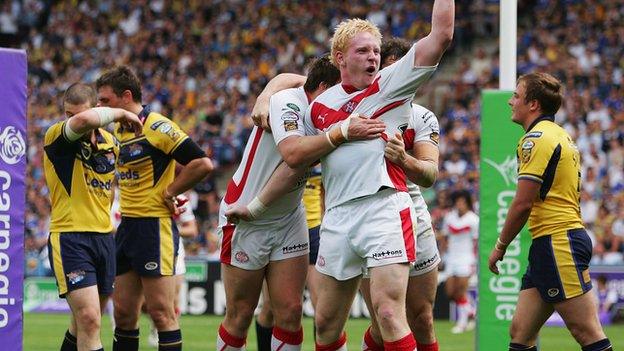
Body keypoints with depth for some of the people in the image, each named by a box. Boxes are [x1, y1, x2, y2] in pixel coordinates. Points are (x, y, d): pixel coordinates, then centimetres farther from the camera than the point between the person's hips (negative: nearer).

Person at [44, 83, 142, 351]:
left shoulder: (109, 141, 9)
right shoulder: (57, 138, -11)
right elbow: (84, 120, -33)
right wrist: (121, 113, -18)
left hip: (104, 236, 6)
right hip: (69, 238, -6)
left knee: (88, 321, 15)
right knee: (88, 319, -18)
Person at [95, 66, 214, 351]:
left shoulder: (157, 127, -13)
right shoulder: (118, 131, 13)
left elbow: (202, 164, -19)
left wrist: (169, 192, -10)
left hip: (155, 228, -8)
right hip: (127, 227, 8)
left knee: (161, 312, -8)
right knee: (123, 313, 9)